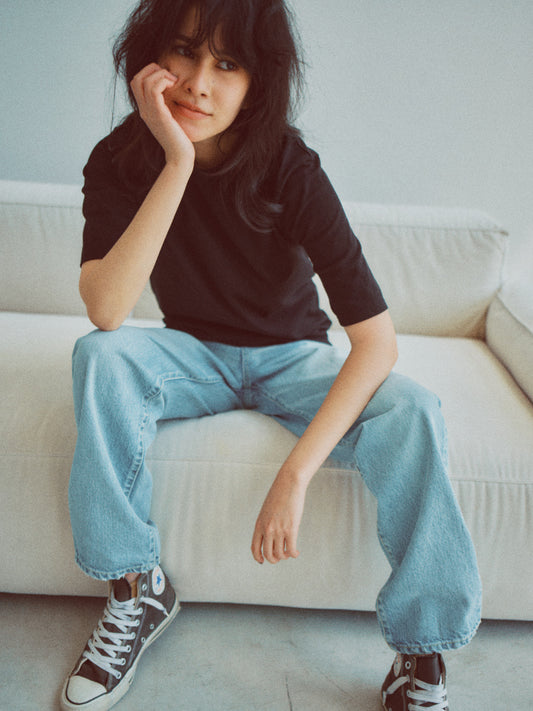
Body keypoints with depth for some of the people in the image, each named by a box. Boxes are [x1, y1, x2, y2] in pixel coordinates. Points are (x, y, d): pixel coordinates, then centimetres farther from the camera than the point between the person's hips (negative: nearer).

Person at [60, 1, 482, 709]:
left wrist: (295, 474, -36)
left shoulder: (291, 169, -22)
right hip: (196, 356, 2)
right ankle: (136, 590, -14)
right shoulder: (120, 163, -15)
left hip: (293, 356, -1)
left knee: (412, 412, -29)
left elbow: (376, 338, -27)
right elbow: (106, 311, -32)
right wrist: (177, 165, -37)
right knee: (100, 357, -29)